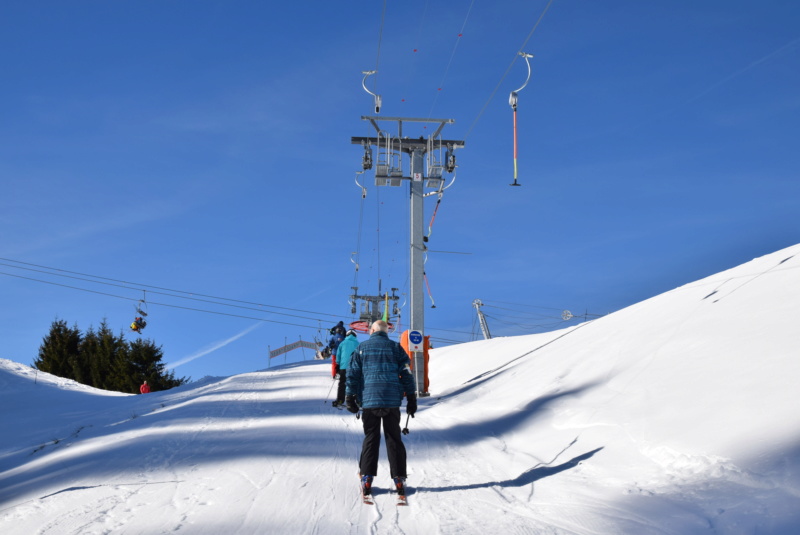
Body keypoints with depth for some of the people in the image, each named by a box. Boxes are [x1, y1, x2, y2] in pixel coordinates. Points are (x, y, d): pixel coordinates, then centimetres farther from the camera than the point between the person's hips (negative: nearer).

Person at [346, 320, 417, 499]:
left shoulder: (361, 348, 5)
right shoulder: (395, 347, 6)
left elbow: (352, 373, 2)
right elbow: (406, 374, 3)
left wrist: (350, 397, 7)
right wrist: (411, 399, 7)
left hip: (369, 401, 0)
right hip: (392, 401, 0)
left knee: (370, 439, 8)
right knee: (394, 439, 7)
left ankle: (367, 478, 4)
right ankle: (399, 479, 4)